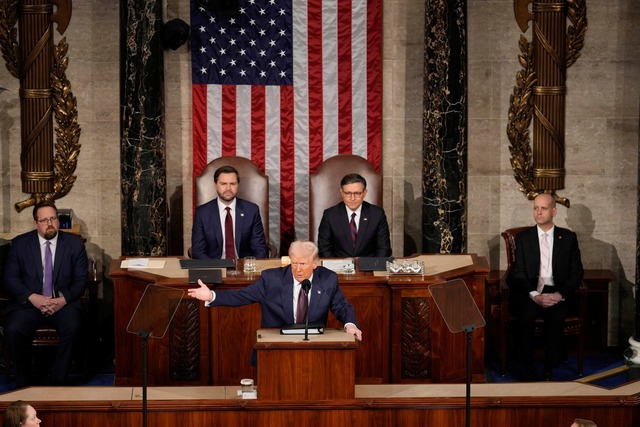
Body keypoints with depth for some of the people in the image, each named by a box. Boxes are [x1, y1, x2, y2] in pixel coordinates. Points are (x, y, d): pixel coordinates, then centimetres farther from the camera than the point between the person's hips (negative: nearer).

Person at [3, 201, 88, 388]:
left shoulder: (75, 244, 3)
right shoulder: (20, 244, 4)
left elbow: (81, 280, 3)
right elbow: (10, 278, 1)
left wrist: (63, 300, -16)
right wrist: (32, 297, -16)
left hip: (63, 301, 0)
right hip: (29, 301, 0)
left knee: (72, 327, -31)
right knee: (13, 330, -28)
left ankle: (58, 379, -13)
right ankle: (22, 382, -7)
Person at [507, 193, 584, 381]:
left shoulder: (568, 237, 10)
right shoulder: (523, 238, 9)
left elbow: (576, 272, 5)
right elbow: (518, 273, 2)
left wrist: (560, 294, -13)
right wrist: (535, 295, -16)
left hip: (557, 293, 0)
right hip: (529, 293, 0)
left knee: (556, 316, -32)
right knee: (526, 315, -32)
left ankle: (549, 370, -19)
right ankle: (528, 369, -20)